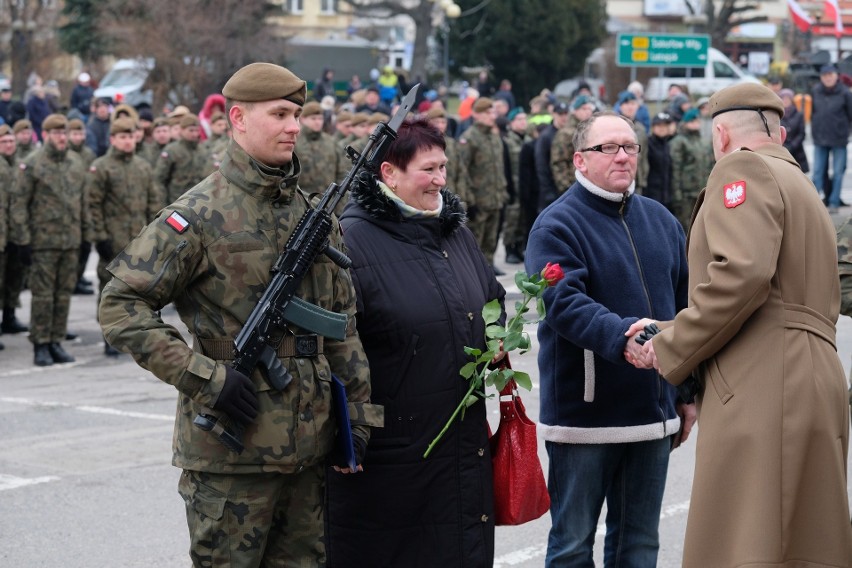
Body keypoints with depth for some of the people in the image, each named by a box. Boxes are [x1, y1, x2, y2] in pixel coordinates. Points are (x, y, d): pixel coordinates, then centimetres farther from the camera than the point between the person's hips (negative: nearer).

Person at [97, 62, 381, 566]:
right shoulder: (200, 215, -9)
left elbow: (342, 320, 17)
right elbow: (121, 305, -13)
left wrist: (359, 409, 11)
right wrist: (204, 377, -18)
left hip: (309, 444, 6)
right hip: (232, 447, -6)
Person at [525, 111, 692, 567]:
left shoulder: (660, 221, 12)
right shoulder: (556, 226, -8)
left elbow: (684, 305, 17)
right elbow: (563, 302, -24)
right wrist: (621, 337, -39)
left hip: (653, 411, 6)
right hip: (583, 414, -6)